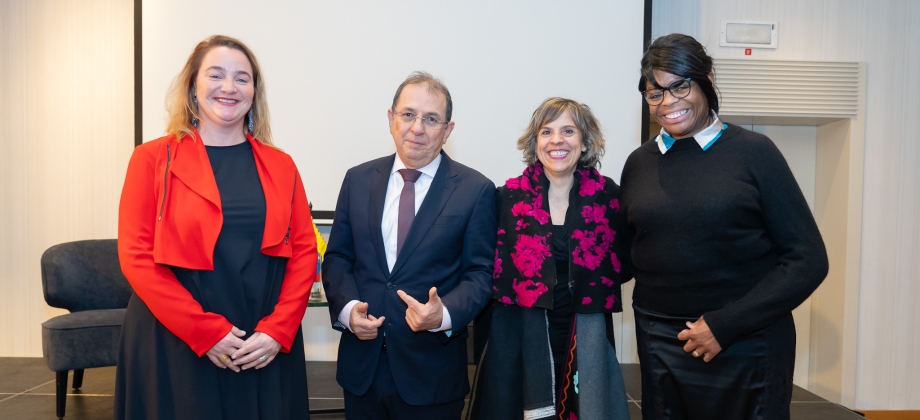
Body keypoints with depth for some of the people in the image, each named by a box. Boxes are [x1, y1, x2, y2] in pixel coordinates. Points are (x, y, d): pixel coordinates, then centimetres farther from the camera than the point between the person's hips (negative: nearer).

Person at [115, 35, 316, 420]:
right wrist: (206, 332, -13)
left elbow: (304, 251, 3)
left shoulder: (280, 166, 7)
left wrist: (278, 330, -9)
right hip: (175, 348, -2)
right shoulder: (153, 159, 0)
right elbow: (136, 255, -7)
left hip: (265, 350, 3)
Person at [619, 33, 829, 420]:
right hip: (660, 347, 3)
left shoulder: (752, 152, -5)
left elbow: (808, 260, -7)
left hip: (748, 348, -2)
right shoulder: (638, 164, 4)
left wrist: (725, 324, -13)